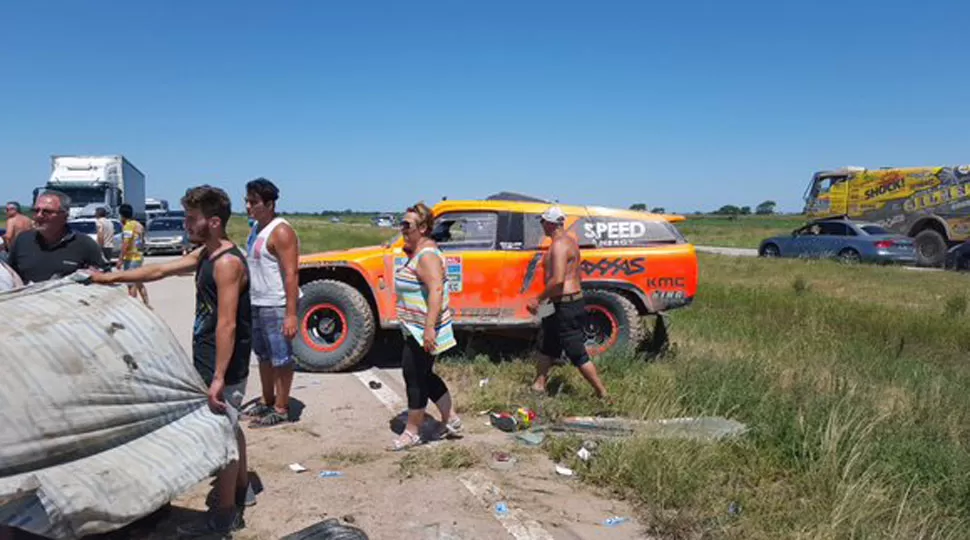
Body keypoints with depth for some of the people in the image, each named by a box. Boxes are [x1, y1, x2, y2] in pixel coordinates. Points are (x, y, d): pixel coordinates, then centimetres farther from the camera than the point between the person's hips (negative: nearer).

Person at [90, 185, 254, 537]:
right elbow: (161, 270, 20)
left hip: (223, 367, -10)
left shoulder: (227, 262, -22)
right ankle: (241, 487, 38)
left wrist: (218, 378, -28)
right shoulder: (205, 254, 8)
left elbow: (227, 325, -27)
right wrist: (112, 277, 20)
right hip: (211, 360, 10)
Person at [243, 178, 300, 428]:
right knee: (263, 356, 20)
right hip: (256, 304, 10)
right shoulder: (256, 227, 11)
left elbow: (291, 274, -22)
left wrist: (291, 314, -27)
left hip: (276, 306, -10)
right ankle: (267, 402, 34)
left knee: (281, 358, 2)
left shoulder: (280, 232, -18)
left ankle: (281, 409, 12)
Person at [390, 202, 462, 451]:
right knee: (423, 375, 17)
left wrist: (429, 327, -34)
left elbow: (436, 290, -29)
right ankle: (450, 419, 29)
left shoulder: (426, 255, -19)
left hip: (423, 331, -10)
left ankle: (412, 432, 14)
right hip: (415, 329, 10)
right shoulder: (416, 251, 13)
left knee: (415, 377, 0)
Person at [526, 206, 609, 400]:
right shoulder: (571, 241, 13)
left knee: (578, 354, -4)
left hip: (565, 307, -11)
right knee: (547, 347, 20)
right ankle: (539, 385, 31)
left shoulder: (559, 245, -19)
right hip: (574, 300, 11)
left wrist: (538, 299, -19)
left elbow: (558, 280, -29)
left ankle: (603, 394, 3)